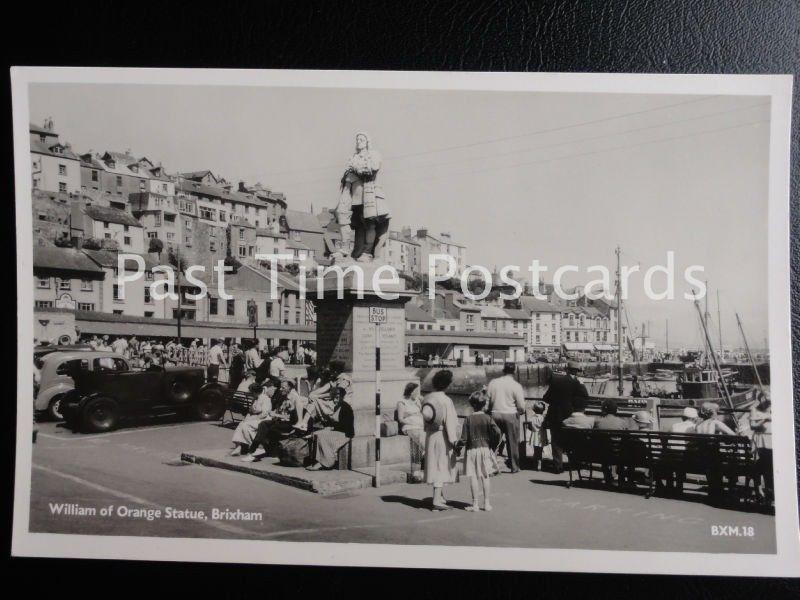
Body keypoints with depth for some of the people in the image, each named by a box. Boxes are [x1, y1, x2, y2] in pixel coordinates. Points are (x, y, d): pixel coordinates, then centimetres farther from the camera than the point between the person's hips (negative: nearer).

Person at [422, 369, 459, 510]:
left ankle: (439, 496, 29)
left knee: (435, 467, 17)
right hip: (442, 437, -7)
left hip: (430, 436, 7)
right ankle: (437, 501, 0)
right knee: (441, 467, 0)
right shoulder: (446, 401, -17)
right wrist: (454, 440, -13)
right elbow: (449, 422, -17)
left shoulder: (427, 398, 4)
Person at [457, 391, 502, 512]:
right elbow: (498, 432, -13)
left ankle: (475, 504, 3)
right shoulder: (488, 418, -3)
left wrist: (458, 448, 7)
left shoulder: (468, 419, -7)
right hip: (485, 449, 2)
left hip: (472, 450, -2)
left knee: (473, 477, 1)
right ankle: (487, 503, 15)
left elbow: (464, 438, -8)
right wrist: (493, 445, 1)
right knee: (485, 477, 11)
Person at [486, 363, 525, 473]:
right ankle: (514, 466, 16)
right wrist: (520, 411, 13)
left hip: (495, 414, 3)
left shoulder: (493, 383, 0)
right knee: (513, 441, 9)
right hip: (511, 415, -3)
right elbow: (521, 406, -8)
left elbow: (487, 400, 4)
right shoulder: (516, 385, -9)